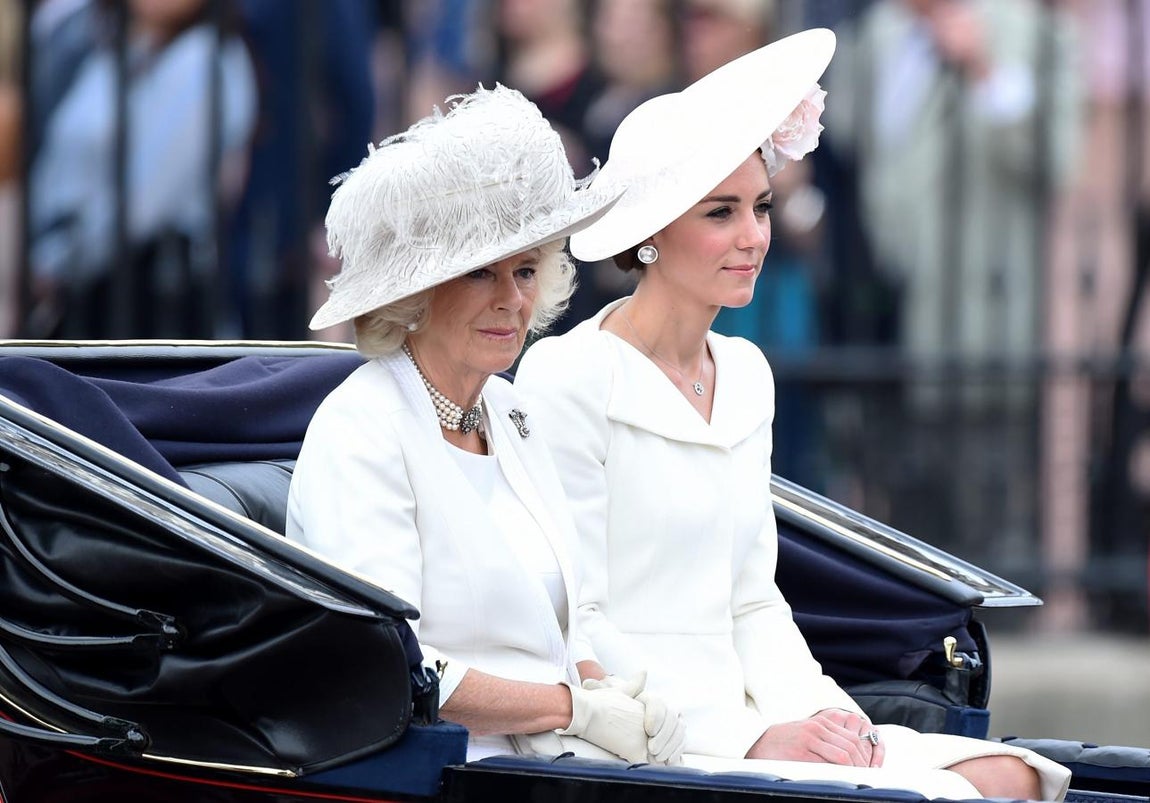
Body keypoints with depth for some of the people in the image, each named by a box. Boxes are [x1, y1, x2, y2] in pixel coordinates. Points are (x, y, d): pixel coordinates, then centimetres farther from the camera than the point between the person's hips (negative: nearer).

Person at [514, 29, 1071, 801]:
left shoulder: (746, 375, 18)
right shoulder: (567, 381, -7)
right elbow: (574, 626, -12)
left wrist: (817, 710, 0)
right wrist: (751, 738, -16)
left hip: (741, 722, 8)